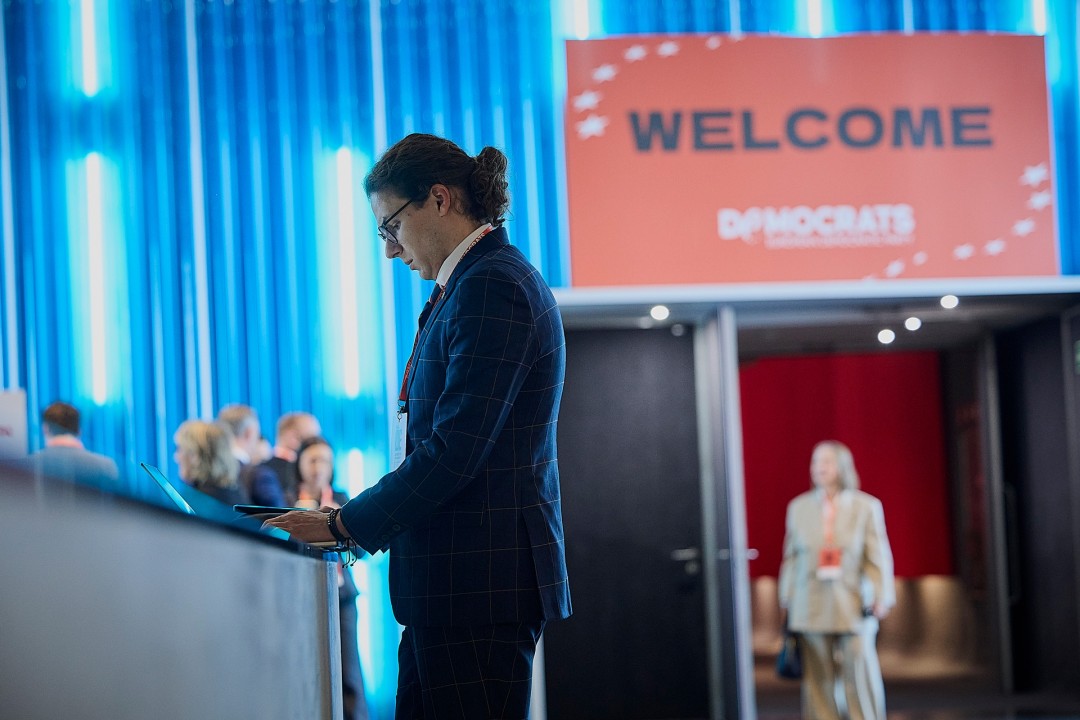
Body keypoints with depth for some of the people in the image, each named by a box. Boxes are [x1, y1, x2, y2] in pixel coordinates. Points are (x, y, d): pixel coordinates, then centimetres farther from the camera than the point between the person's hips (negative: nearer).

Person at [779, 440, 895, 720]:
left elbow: (878, 557, 1)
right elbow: (791, 557, 10)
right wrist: (786, 600, 8)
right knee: (819, 680, 3)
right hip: (812, 608, 2)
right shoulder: (799, 507, 9)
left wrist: (881, 598, -6)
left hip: (854, 607, -2)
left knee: (861, 677, -2)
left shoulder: (867, 506, 3)